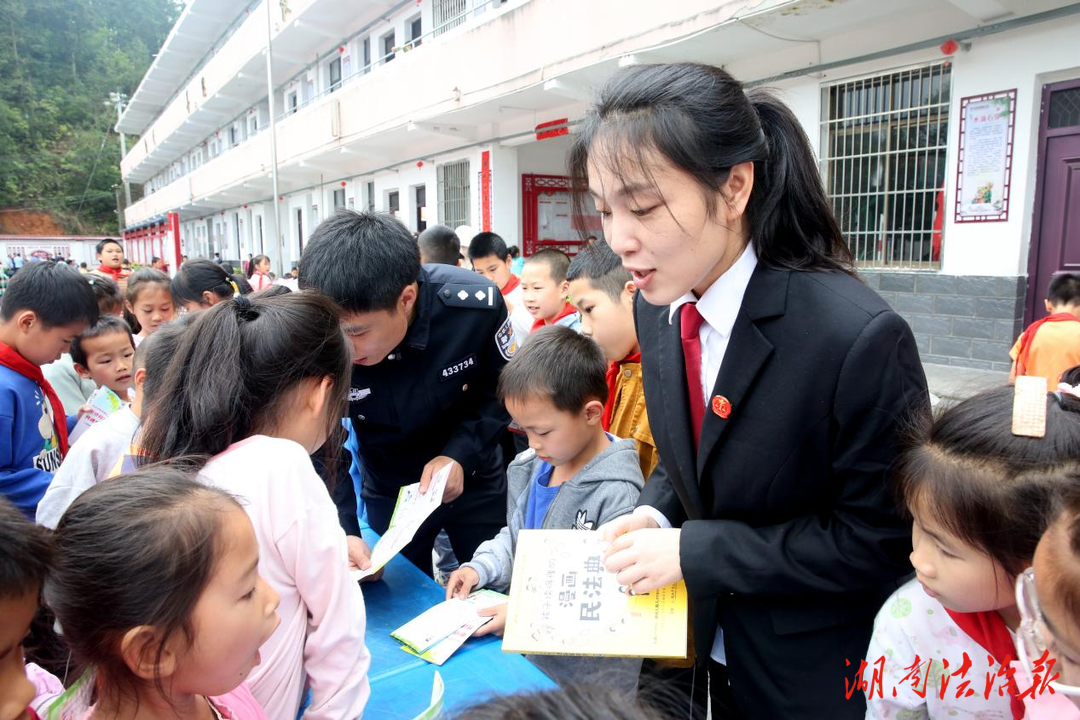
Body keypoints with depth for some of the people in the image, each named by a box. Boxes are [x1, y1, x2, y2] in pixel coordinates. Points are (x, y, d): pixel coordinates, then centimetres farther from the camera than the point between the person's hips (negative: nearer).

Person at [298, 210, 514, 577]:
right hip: (388, 493, 0)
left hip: (475, 480, 0)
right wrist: (341, 531, -24)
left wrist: (460, 453, -26)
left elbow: (502, 389, -12)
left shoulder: (475, 304, -30)